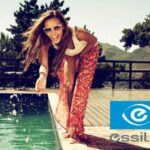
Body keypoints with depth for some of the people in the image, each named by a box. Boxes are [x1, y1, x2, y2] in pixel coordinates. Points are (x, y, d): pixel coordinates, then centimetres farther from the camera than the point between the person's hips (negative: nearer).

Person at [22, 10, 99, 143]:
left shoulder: (77, 33, -41)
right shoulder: (45, 41, -31)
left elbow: (94, 41, -21)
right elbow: (44, 64, -39)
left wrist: (79, 56, -21)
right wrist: (42, 76, -60)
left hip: (87, 52, -3)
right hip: (69, 55, 4)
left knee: (80, 89, -12)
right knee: (67, 86, 3)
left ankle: (76, 130, -3)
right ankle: (70, 126, 22)